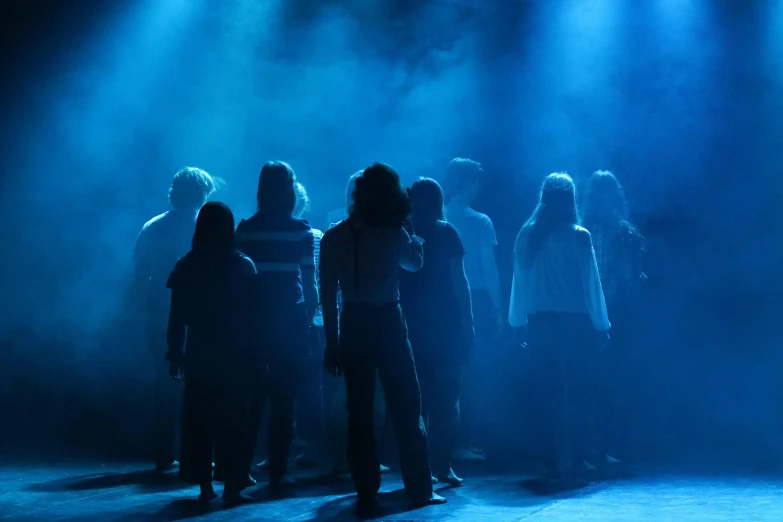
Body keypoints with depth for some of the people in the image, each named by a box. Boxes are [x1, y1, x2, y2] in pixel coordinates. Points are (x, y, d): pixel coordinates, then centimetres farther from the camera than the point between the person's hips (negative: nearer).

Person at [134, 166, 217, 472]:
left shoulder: (151, 229, 5)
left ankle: (164, 456, 15)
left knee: (166, 385, 12)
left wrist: (154, 305, 15)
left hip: (160, 319, 4)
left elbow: (140, 276, 6)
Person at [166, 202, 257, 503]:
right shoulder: (243, 266, -4)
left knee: (198, 418, 9)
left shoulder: (186, 266, 0)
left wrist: (174, 354, 6)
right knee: (231, 419, 3)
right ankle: (231, 485, 2)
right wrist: (256, 353, 1)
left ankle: (205, 485, 11)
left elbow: (177, 316, 0)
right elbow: (252, 315, -4)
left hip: (199, 353, 2)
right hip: (235, 355, -2)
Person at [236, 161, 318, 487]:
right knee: (284, 397, 3)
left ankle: (242, 465, 15)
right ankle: (278, 470, 5)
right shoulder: (301, 230, -2)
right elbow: (309, 281, -4)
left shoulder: (244, 229, 3)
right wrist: (310, 315, 7)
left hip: (254, 320, 2)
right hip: (290, 320, -2)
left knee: (252, 394, 12)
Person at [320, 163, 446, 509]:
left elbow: (327, 294, -1)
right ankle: (420, 489, 8)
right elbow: (415, 262, 16)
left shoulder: (334, 237, 1)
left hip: (354, 327, 2)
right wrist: (410, 234, 20)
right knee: (406, 409, 6)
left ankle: (366, 492, 8)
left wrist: (332, 340, 2)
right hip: (388, 323, -2)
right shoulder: (393, 234, -4)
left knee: (359, 413, 7)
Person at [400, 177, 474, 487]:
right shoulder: (445, 233, -3)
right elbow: (459, 281, -6)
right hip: (445, 324, -3)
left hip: (410, 324, 3)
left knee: (417, 399, 8)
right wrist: (468, 321, -2)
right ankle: (442, 466, -1)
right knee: (446, 399, 3)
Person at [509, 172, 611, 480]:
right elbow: (591, 282, -6)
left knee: (547, 390, 7)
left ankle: (553, 461, 8)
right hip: (575, 321, -3)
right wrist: (601, 323, 0)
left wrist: (518, 321, 8)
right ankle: (577, 459, 8)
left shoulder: (527, 235, 2)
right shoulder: (578, 236, -7)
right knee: (578, 390, 7)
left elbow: (520, 280, 3)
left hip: (540, 322, 3)